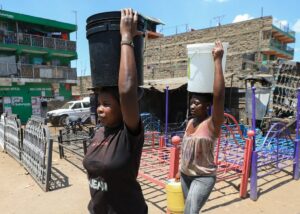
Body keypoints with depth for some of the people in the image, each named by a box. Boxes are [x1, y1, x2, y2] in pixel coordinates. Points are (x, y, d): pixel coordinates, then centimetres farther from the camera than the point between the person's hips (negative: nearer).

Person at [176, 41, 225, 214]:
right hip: (186, 175, 7)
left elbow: (219, 95, -33)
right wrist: (181, 170, 19)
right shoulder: (191, 122, 3)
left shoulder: (212, 124, -18)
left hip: (203, 177, -7)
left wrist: (218, 60, -33)